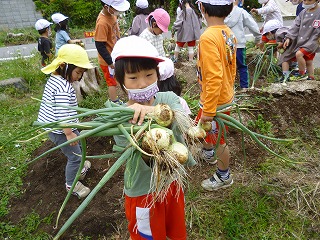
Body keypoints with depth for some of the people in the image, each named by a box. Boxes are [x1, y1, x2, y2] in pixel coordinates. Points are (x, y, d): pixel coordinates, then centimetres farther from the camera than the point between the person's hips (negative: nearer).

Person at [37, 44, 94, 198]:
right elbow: (62, 114, -31)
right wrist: (69, 133, -23)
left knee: (79, 144, 28)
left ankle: (79, 169, 49)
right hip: (59, 130, -11)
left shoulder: (54, 79, 5)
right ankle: (71, 184, 26)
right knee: (75, 157, 5)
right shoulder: (63, 87, -27)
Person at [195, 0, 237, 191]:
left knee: (219, 139, 11)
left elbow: (214, 78, -30)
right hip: (226, 95, 8)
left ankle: (224, 177, 34)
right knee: (203, 127, 29)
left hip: (215, 100, -8)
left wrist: (209, 110, -24)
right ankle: (208, 153, 56)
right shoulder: (228, 33, 0)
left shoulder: (208, 37, -26)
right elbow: (232, 68, 10)